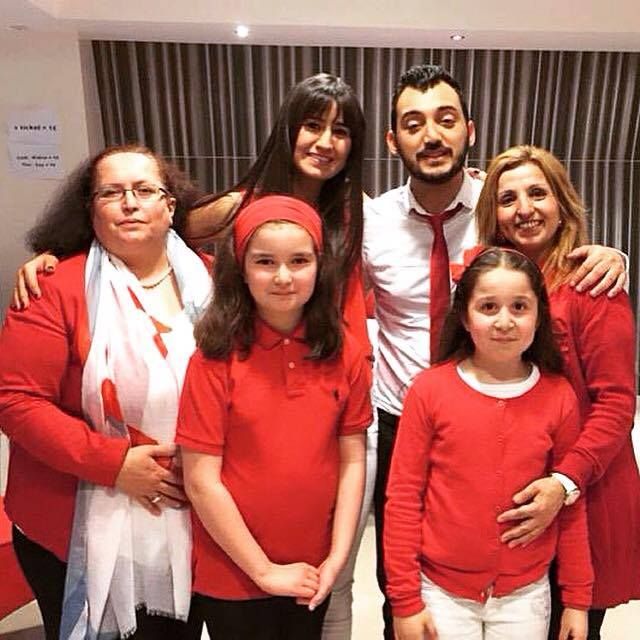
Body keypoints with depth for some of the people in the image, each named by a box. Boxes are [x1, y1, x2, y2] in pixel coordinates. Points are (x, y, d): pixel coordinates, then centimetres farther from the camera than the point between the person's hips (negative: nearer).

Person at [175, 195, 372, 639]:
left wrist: (337, 558, -7)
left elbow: (353, 460, -2)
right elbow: (201, 481, -15)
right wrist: (264, 570, -12)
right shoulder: (216, 358, -16)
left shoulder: (346, 354, -6)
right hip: (232, 574, -3)